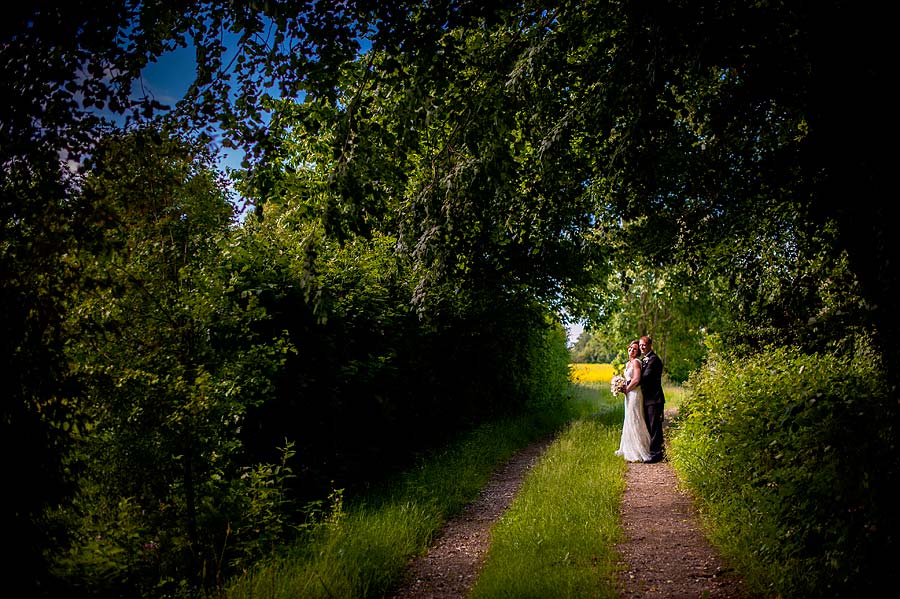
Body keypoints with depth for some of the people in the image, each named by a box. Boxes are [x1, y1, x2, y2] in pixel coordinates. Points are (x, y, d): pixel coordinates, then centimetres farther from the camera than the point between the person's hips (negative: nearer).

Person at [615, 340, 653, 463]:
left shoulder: (636, 362, -13)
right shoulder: (628, 363, 16)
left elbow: (636, 379, -22)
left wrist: (626, 389, -12)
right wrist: (623, 387, 6)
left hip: (635, 394, -10)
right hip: (629, 395, 10)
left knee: (634, 422, -6)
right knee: (629, 421, 14)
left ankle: (638, 453, 0)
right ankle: (629, 449, 23)